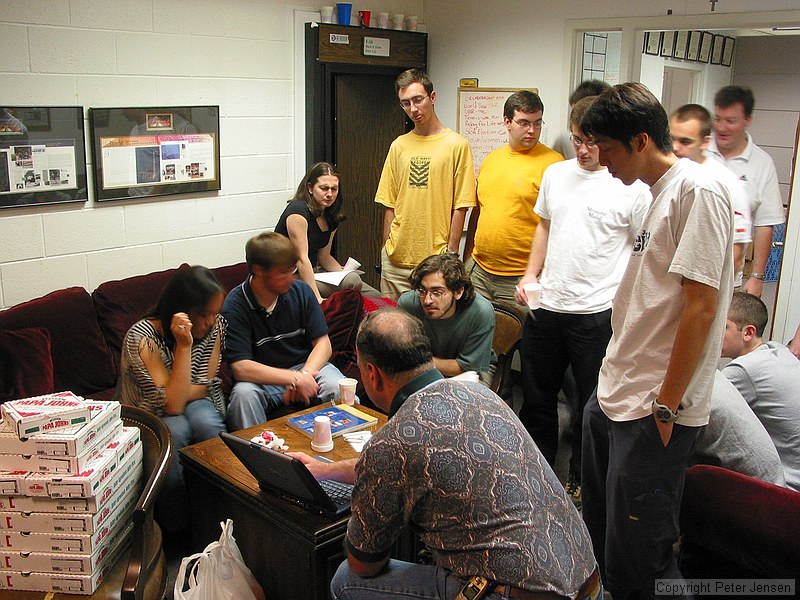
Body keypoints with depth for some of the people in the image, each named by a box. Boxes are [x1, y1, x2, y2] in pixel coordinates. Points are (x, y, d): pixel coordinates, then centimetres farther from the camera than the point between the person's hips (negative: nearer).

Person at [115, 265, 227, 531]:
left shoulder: (215, 326, -12)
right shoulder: (141, 338, -26)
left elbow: (205, 386, -4)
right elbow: (172, 405, -30)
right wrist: (184, 345, -35)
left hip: (193, 402, 4)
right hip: (145, 413, -3)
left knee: (208, 424, -29)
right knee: (175, 431, -34)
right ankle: (174, 528, -17)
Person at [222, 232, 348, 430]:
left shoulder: (301, 291, -2)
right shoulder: (235, 305, -14)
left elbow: (323, 343, -1)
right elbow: (241, 368, -21)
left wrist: (305, 374, -21)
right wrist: (295, 378, -26)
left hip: (308, 366, 3)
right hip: (263, 378, -2)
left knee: (340, 389, -27)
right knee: (243, 394, -35)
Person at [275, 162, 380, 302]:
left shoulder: (331, 217, 8)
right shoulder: (298, 210, -18)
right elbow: (302, 258, -23)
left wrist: (344, 272, -4)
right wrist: (317, 298, -28)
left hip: (313, 271, 8)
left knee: (375, 296, -5)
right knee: (353, 281, -27)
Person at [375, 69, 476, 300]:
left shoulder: (457, 145, -3)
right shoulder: (398, 146, 10)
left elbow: (460, 207, -5)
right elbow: (390, 205, 12)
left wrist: (450, 254, -8)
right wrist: (387, 248, 6)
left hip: (435, 259, -4)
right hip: (395, 259, 4)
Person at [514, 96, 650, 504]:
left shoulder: (633, 187, -9)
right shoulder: (556, 174, 8)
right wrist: (531, 274, 9)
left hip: (598, 313, -5)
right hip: (545, 305, 6)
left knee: (592, 404, 9)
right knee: (536, 397, 17)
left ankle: (581, 479, 28)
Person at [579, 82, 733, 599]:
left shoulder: (697, 191, -14)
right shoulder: (657, 193, 15)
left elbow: (701, 306, -19)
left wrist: (666, 405, -18)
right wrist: (614, 379, 19)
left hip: (655, 411, -9)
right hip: (612, 400, 10)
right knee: (600, 539, 20)